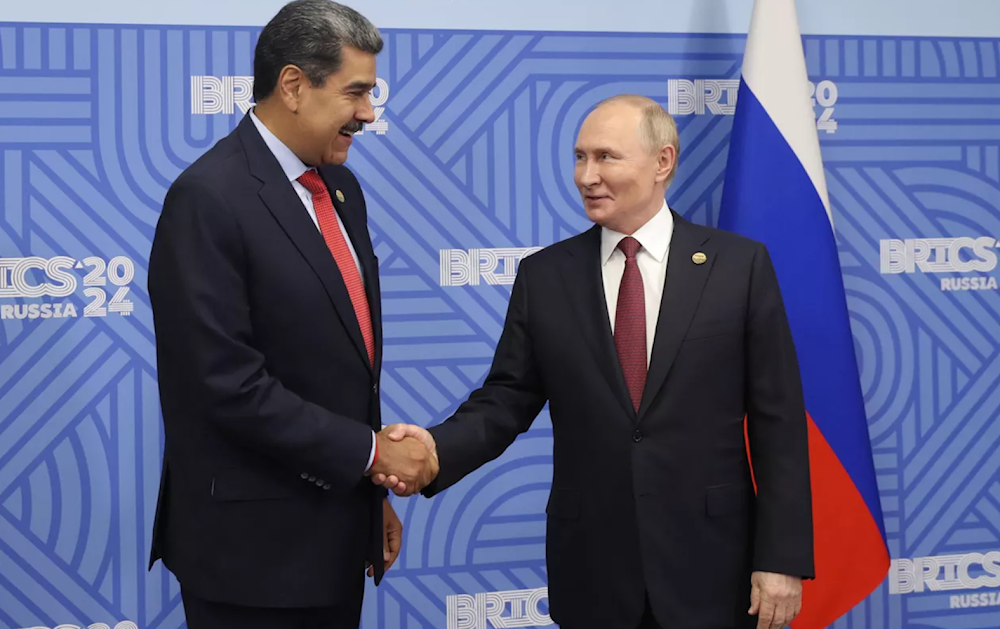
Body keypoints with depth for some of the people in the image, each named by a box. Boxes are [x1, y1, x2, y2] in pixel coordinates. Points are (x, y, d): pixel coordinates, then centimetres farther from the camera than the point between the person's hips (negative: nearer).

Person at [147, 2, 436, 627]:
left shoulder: (340, 188, 11)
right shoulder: (208, 199, -16)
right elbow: (229, 384, -21)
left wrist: (375, 492, 15)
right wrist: (371, 452, -14)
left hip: (337, 533, 8)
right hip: (255, 547, -8)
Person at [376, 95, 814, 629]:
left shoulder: (740, 265, -1)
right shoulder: (543, 276, 5)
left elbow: (777, 421, -3)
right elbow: (506, 399, 3)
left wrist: (782, 557, -7)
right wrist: (437, 449, -17)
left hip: (709, 567, -1)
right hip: (591, 573, 2)